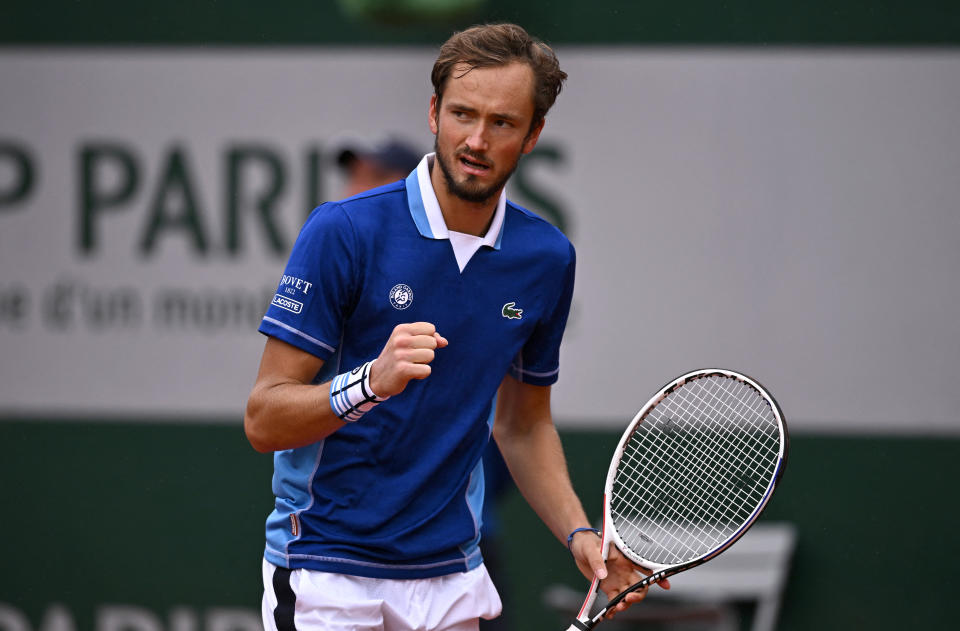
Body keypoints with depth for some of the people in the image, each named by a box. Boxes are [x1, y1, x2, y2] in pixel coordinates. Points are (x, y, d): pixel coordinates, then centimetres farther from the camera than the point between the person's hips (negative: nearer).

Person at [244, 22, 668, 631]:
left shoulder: (548, 257, 3)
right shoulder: (343, 232, -12)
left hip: (450, 580, 4)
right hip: (328, 574, -4)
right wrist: (372, 382, -30)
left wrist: (579, 534, 1)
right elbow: (264, 420, -13)